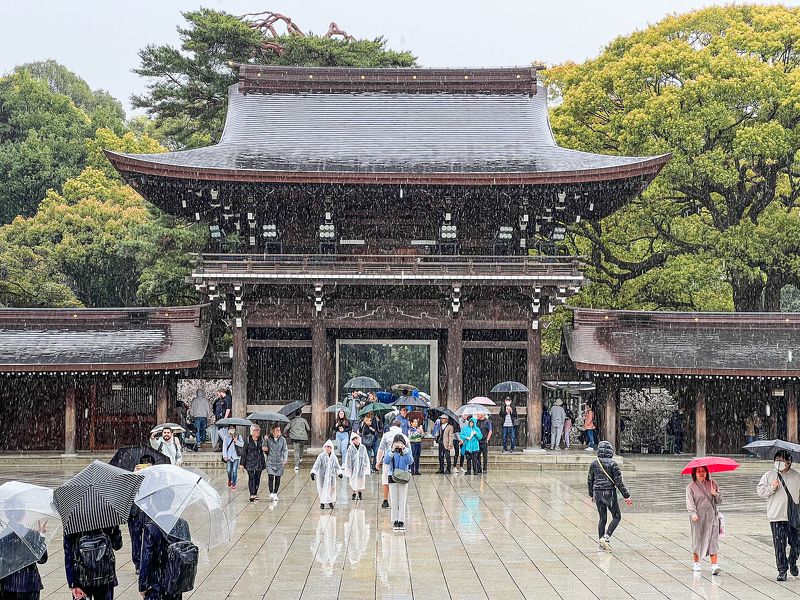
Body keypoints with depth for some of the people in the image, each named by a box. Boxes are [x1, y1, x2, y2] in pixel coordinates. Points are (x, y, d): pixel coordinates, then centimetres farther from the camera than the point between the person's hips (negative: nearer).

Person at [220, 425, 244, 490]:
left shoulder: (238, 437, 4)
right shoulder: (226, 437, 3)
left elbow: (242, 445, 0)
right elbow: (224, 447, -1)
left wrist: (236, 441, -15)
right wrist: (225, 456, -9)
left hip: (236, 456, 0)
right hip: (229, 456, 0)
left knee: (234, 470, -4)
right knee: (228, 470, -3)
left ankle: (234, 483, 6)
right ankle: (230, 480, 27)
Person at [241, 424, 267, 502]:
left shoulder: (261, 440, 4)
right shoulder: (248, 441, -4)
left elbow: (265, 450, 13)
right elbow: (244, 452, 0)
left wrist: (265, 450, -13)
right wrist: (242, 464, -1)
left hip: (259, 462, 3)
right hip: (250, 462, -3)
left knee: (257, 478, 6)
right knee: (251, 478, -9)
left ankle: (255, 494, 18)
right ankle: (252, 495, -9)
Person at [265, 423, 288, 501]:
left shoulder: (282, 439, 2)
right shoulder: (268, 439, -1)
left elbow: (285, 450, 1)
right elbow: (266, 450, 7)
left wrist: (285, 459, -12)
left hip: (279, 462, 2)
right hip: (270, 462, -2)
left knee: (278, 479, 6)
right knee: (271, 477, -14)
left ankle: (275, 494, 19)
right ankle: (271, 493, -14)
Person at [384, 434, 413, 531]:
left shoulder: (407, 451, -1)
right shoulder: (391, 452, -2)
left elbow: (410, 462, -15)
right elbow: (386, 461, -17)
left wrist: (404, 450, -22)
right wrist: (392, 451, -27)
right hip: (392, 477, 0)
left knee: (402, 500, 1)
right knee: (394, 500, 4)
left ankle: (401, 521, 4)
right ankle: (395, 521, 11)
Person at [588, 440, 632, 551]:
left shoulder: (594, 463, 4)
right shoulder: (613, 464, -11)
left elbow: (590, 480, 11)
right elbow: (618, 482, -13)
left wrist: (591, 494, 25)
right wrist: (626, 496, -7)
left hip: (597, 492, 5)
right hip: (609, 492, -5)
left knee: (602, 518, 13)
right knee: (617, 517, 8)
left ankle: (602, 543, 12)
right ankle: (606, 537, -10)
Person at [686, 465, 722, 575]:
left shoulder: (713, 484, 10)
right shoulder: (691, 487, 3)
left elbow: (720, 501, 11)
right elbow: (690, 502, -8)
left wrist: (716, 494, -10)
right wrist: (693, 513, -24)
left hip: (712, 517, 1)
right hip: (698, 518, -1)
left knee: (713, 540, -9)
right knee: (697, 539, 6)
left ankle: (714, 565, -16)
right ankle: (696, 563, 24)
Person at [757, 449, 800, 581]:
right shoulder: (769, 475, 5)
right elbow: (759, 491, 4)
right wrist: (771, 488, -12)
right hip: (776, 517, -1)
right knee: (779, 546, -1)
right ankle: (782, 570, 9)